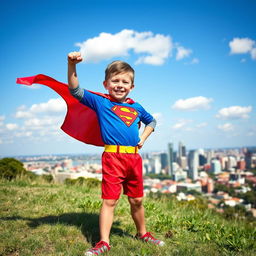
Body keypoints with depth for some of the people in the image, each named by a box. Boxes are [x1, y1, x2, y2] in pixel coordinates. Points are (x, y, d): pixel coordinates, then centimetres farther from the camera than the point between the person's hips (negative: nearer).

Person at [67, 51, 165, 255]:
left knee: (137, 200, 15)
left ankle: (143, 233, 35)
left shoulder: (136, 107, 14)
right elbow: (76, 91, -10)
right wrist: (72, 65, -23)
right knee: (109, 200, -2)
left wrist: (144, 137, 15)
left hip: (134, 157, 4)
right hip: (112, 157, -4)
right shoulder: (100, 102, 1)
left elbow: (151, 121, 32)